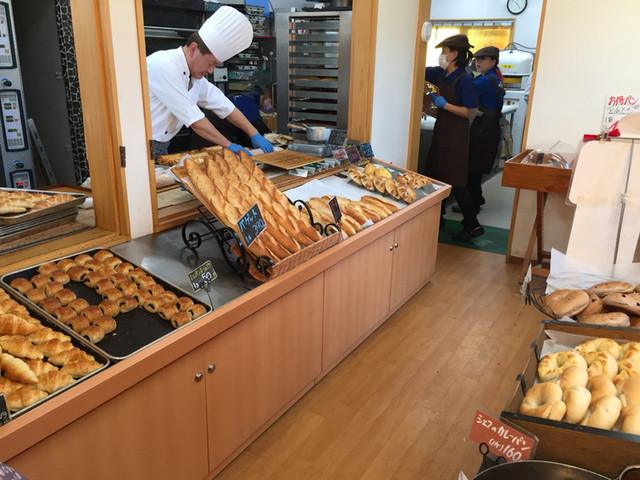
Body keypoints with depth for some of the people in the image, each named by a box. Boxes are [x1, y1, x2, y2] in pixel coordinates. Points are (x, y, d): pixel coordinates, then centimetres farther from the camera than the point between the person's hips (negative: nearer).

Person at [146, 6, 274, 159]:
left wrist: (254, 135, 8)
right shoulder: (164, 66, -18)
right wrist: (229, 145, -15)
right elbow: (192, 118, -20)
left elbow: (224, 106, 15)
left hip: (160, 149, 8)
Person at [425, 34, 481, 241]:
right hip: (441, 130, 8)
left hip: (456, 134, -8)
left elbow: (471, 113, -18)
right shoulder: (440, 74, 7)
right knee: (435, 175, 15)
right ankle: (438, 216, 30)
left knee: (454, 182, -6)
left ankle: (472, 225, 5)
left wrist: (445, 105, -21)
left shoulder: (464, 80, -16)